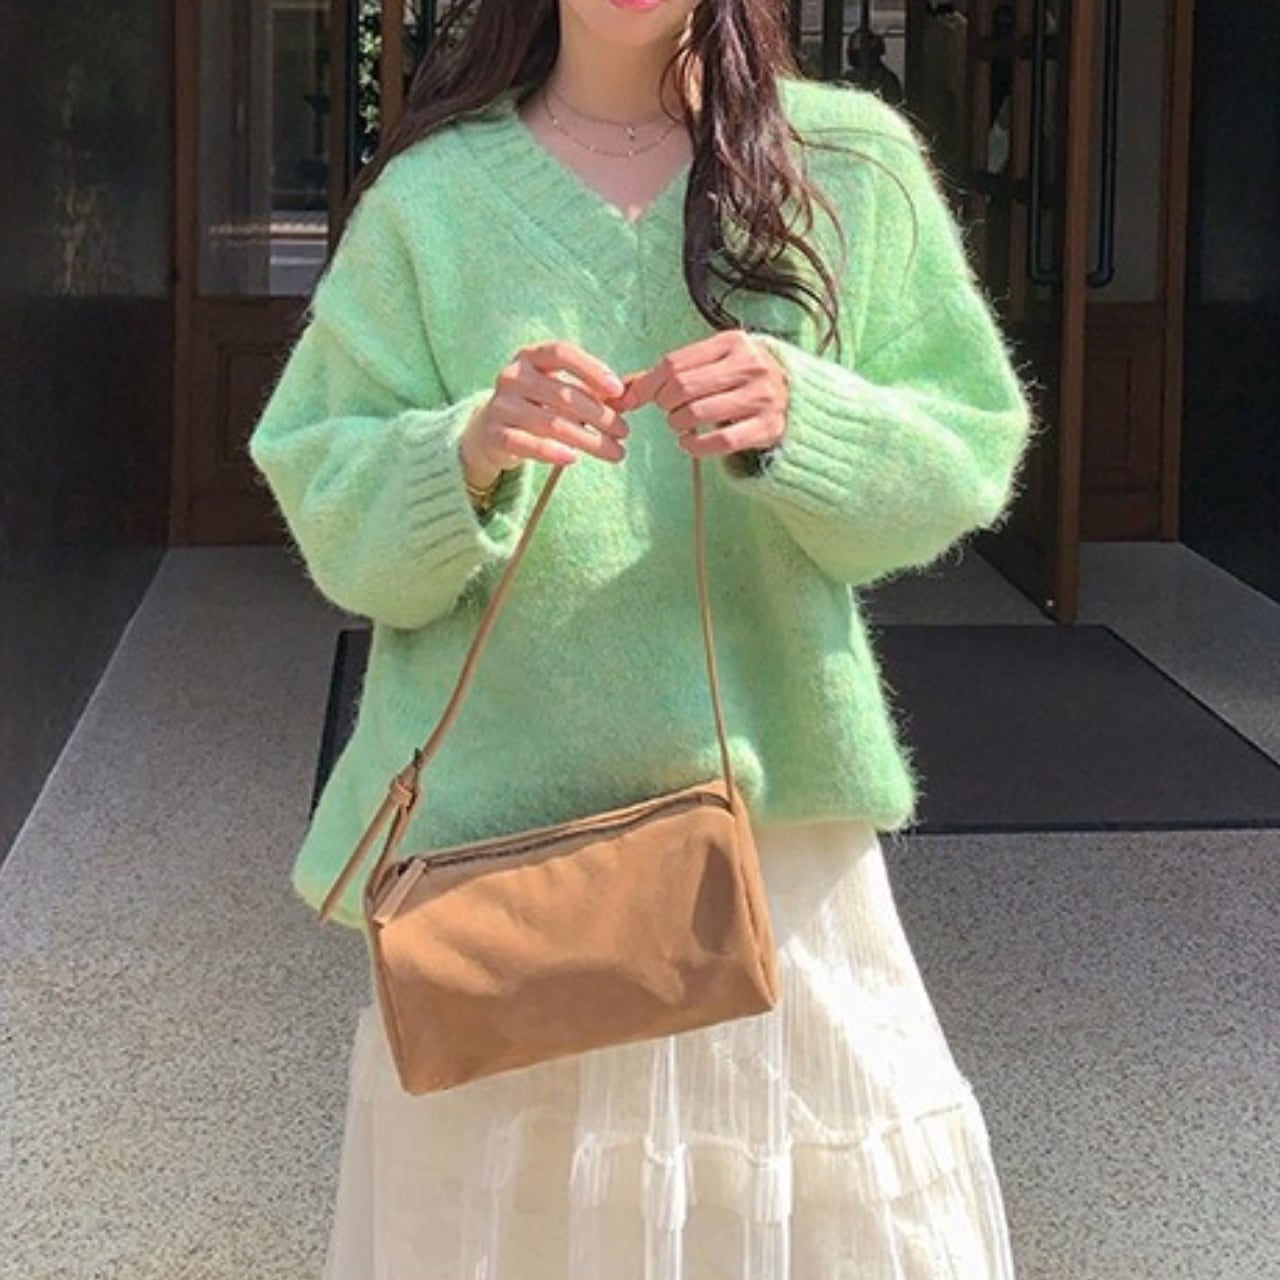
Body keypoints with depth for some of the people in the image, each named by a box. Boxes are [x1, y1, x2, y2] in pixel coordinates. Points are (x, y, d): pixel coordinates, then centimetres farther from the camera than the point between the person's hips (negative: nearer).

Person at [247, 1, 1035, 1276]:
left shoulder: (850, 158, 5)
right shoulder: (433, 194, 3)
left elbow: (966, 454, 2)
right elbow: (325, 501, 1)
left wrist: (800, 419, -18)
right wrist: (467, 456, -20)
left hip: (777, 797, 1)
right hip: (501, 819, 0)